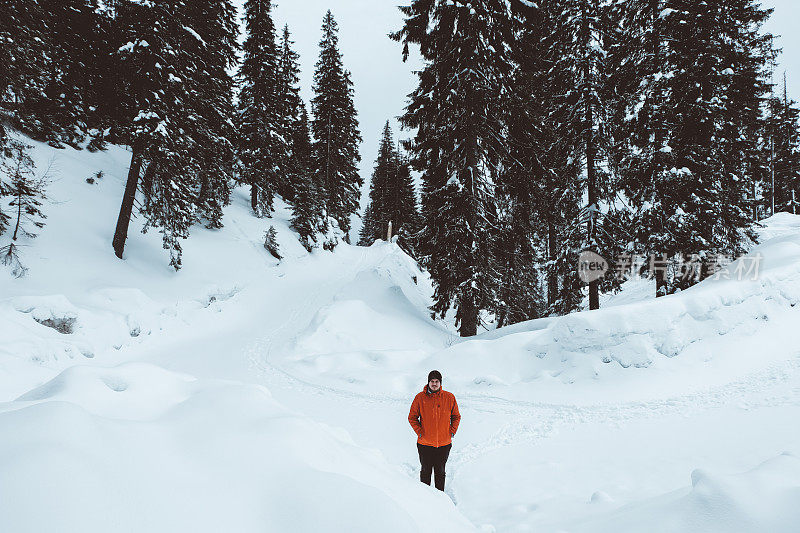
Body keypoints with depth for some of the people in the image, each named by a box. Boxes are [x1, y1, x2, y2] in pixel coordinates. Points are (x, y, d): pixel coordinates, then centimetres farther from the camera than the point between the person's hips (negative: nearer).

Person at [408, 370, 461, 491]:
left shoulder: (449, 398, -4)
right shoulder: (420, 398, -8)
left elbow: (456, 417, 8)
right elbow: (412, 417, 1)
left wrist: (452, 432, -3)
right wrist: (419, 432, -8)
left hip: (444, 443, 1)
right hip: (425, 443, -1)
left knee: (440, 472, 15)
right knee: (426, 471, 13)